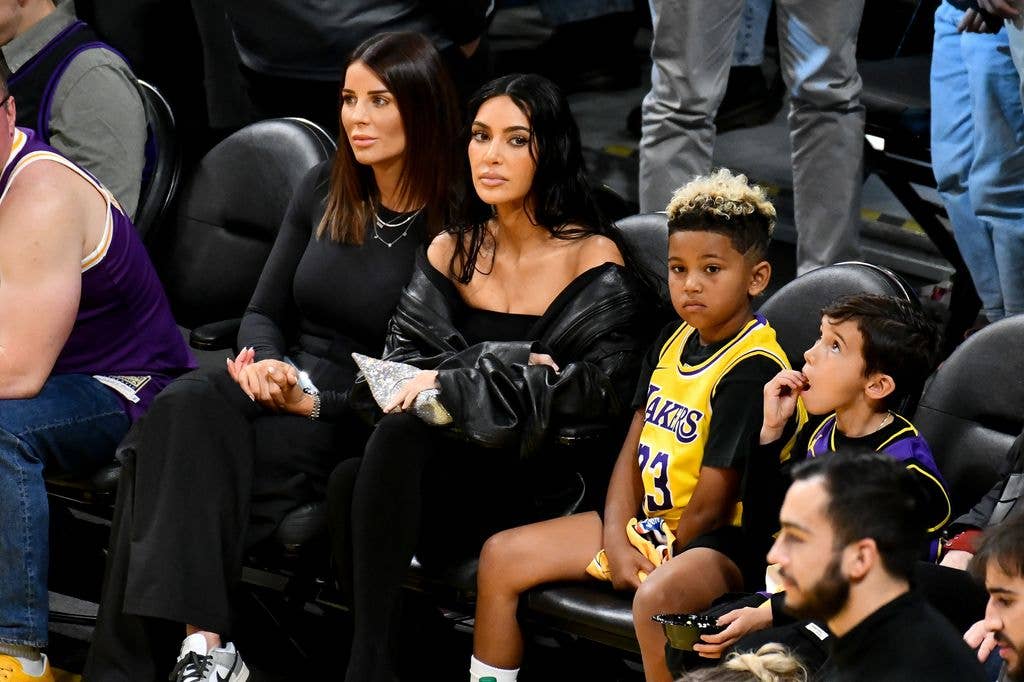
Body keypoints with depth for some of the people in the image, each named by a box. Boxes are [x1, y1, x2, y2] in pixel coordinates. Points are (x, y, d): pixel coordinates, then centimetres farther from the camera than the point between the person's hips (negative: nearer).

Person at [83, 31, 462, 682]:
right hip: (286, 391, 6)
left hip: (363, 427, -5)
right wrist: (270, 368, -7)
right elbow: (265, 313, 16)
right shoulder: (325, 192, 10)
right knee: (184, 405, -28)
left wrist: (313, 400, -18)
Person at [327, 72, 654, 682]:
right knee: (350, 480, -29)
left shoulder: (593, 260, 0)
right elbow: (406, 357, 6)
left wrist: (455, 385, -16)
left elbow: (601, 392, -12)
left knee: (401, 435, -32)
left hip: (545, 476, -4)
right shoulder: (451, 252, 15)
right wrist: (516, 369, -13)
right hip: (453, 456, 4)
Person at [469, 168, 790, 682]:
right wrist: (615, 542, -5)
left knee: (655, 599, -41)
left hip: (718, 540, -10)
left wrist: (658, 563, -8)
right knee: (502, 555, 8)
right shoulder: (672, 341, 8)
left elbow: (710, 505, -19)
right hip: (648, 520, 10)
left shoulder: (751, 370, -20)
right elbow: (635, 446, 8)